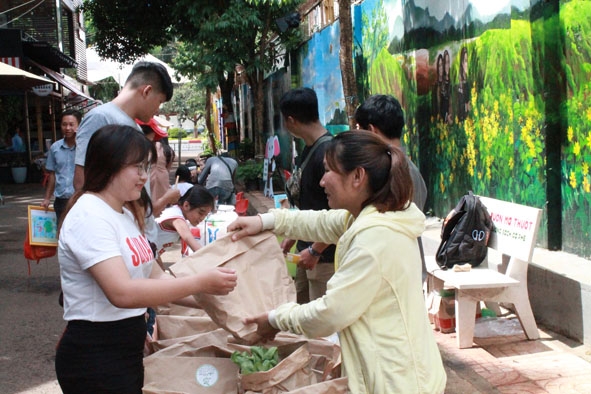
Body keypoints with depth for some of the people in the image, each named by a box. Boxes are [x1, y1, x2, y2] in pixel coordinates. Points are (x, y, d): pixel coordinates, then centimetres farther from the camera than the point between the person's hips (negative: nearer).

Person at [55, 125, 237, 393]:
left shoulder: (127, 214, 10)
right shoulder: (89, 217, -20)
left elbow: (155, 276, 9)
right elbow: (122, 293, -30)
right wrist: (199, 283, -29)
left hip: (127, 349, 9)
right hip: (94, 358, -9)